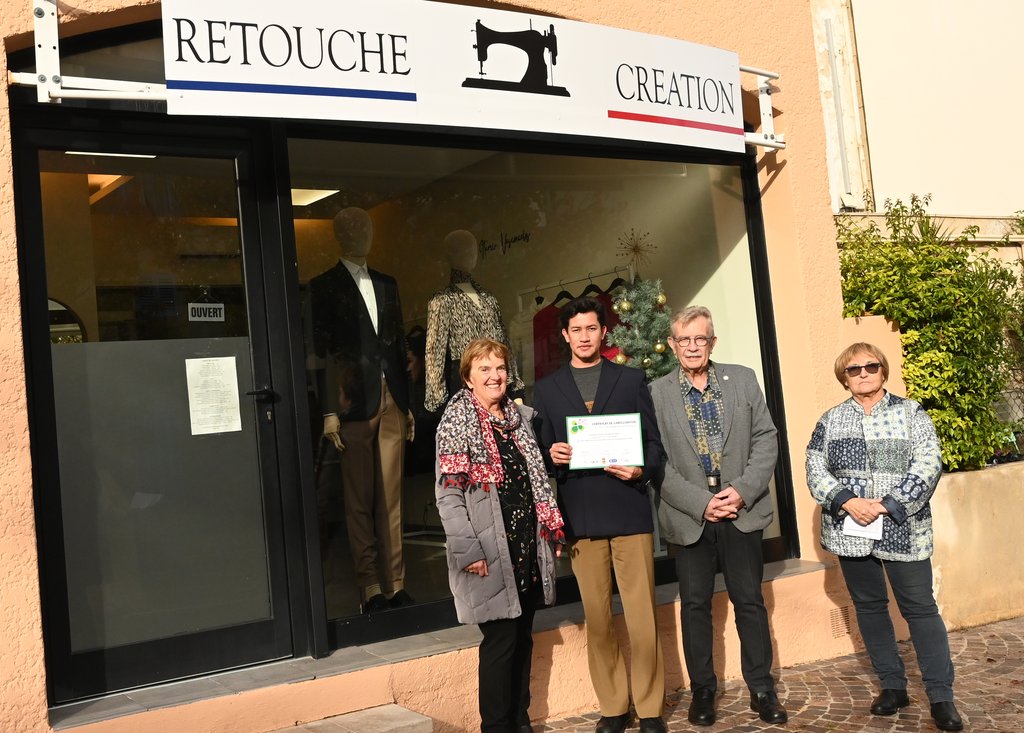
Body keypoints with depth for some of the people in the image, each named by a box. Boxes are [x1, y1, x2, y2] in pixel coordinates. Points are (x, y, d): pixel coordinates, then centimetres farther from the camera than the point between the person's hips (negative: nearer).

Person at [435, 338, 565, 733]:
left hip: (529, 546, 6)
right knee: (500, 641, -1)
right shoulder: (457, 422, -6)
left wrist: (552, 531, 12)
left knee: (523, 637, 13)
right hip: (492, 554, -6)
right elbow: (448, 494, -12)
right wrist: (469, 551, -18)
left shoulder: (520, 416, 12)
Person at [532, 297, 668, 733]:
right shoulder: (547, 389, 12)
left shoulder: (631, 380, 10)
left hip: (629, 512, -1)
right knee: (597, 619, 6)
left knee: (642, 616, 0)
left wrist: (641, 470, -12)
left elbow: (654, 442, 7)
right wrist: (552, 456, -11)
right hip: (580, 517, 1)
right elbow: (541, 454, 11)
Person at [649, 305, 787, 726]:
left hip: (742, 509, 1)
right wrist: (701, 503, -13)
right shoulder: (656, 393, -2)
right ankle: (702, 690, 21)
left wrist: (743, 490, -10)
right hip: (690, 516, -1)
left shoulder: (743, 380, 5)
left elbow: (765, 439, 3)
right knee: (695, 604, 8)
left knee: (750, 601, 8)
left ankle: (761, 689, 20)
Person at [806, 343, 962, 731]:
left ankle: (941, 695, 5)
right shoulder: (831, 420, 9)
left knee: (919, 607, -3)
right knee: (869, 606, 10)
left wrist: (887, 505, -16)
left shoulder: (910, 412, 2)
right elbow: (816, 470, 2)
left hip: (902, 529, -3)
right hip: (850, 531, 3)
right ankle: (893, 686, 22)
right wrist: (848, 502, -14)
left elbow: (927, 464, -8)